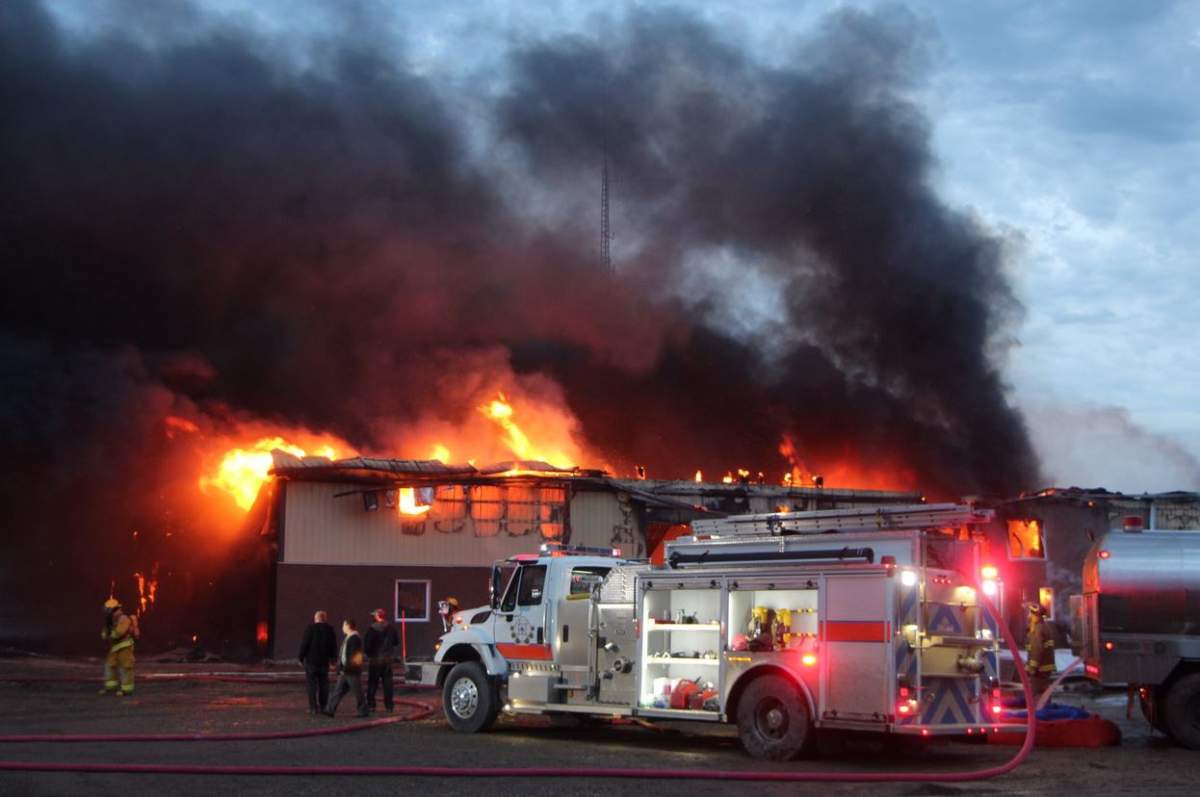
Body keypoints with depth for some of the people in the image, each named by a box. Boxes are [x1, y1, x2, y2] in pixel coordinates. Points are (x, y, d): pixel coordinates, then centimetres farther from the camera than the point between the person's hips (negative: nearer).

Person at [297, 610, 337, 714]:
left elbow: (304, 644, -10)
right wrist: (333, 659, 18)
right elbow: (334, 647, 10)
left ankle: (313, 707, -7)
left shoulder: (310, 628, -8)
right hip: (324, 662, 4)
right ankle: (323, 707, 10)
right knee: (323, 684, 10)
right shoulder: (330, 630, 5)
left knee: (311, 684, -1)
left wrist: (301, 657, -2)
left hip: (311, 660, -4)